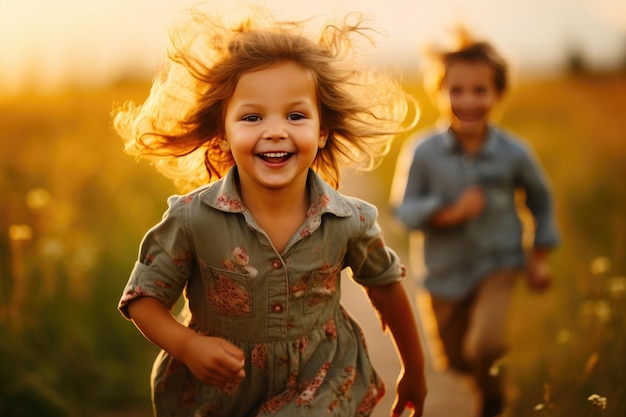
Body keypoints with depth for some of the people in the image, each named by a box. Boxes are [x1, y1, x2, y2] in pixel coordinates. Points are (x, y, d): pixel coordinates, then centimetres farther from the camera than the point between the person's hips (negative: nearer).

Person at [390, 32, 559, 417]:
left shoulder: (514, 153, -13)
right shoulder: (422, 152, -17)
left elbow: (541, 198, 5)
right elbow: (404, 208, -13)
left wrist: (540, 255, 6)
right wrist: (451, 212, -28)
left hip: (498, 264, -1)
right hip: (446, 272, 2)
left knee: (484, 346, -23)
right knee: (457, 358, 17)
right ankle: (485, 379, 56)